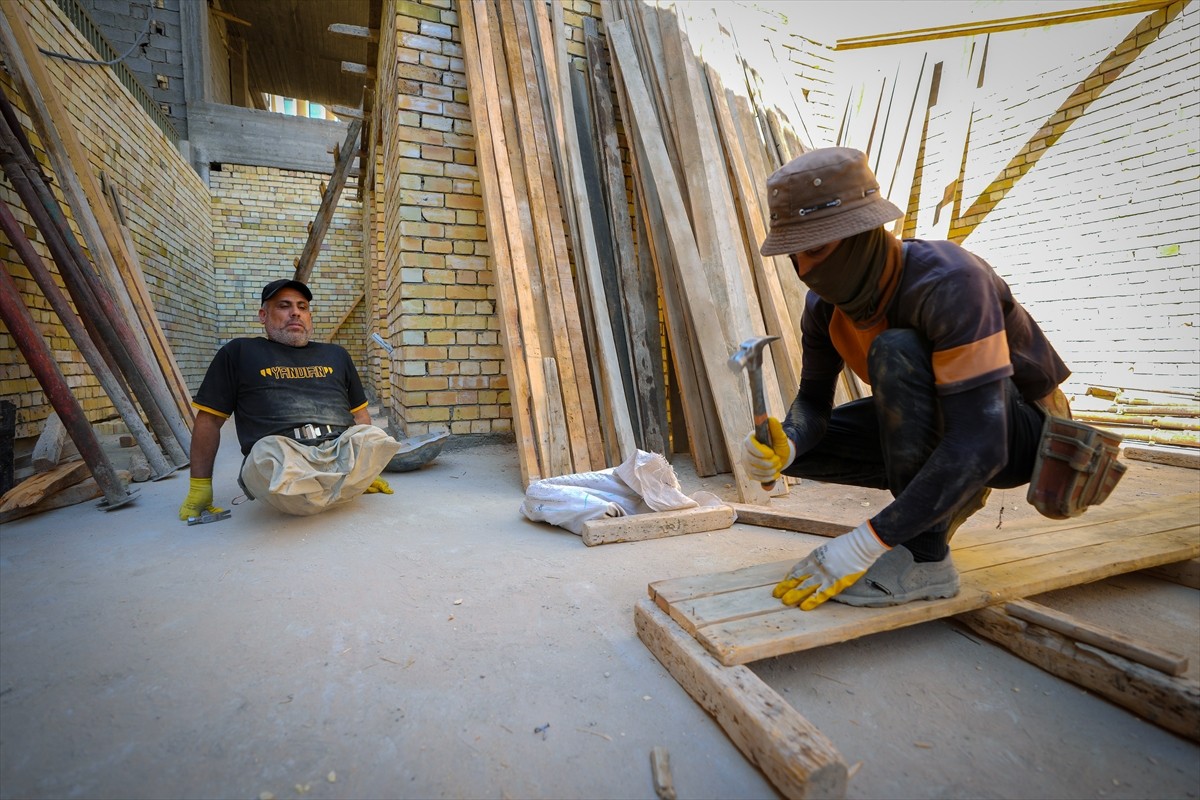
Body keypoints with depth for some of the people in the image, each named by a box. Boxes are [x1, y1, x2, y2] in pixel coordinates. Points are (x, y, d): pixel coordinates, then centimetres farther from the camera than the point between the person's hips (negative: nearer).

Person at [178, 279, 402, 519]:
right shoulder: (239, 353, 19)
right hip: (280, 450, -3)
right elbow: (209, 420, 16)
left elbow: (359, 414, 26)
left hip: (341, 450, 3)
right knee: (267, 454, -38)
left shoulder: (336, 355, 27)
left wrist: (365, 469, 20)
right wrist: (199, 487, 12)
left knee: (374, 438, -30)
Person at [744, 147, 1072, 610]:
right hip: (942, 420, 7)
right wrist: (785, 445, -28)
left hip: (1021, 430, -6)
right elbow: (814, 401, -4)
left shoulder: (949, 282, -33)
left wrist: (865, 544, -42)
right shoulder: (823, 303, -12)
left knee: (896, 351, -35)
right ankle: (948, 493, 8)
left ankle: (925, 558, -24)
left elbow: (980, 445, -39)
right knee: (799, 445, -9)